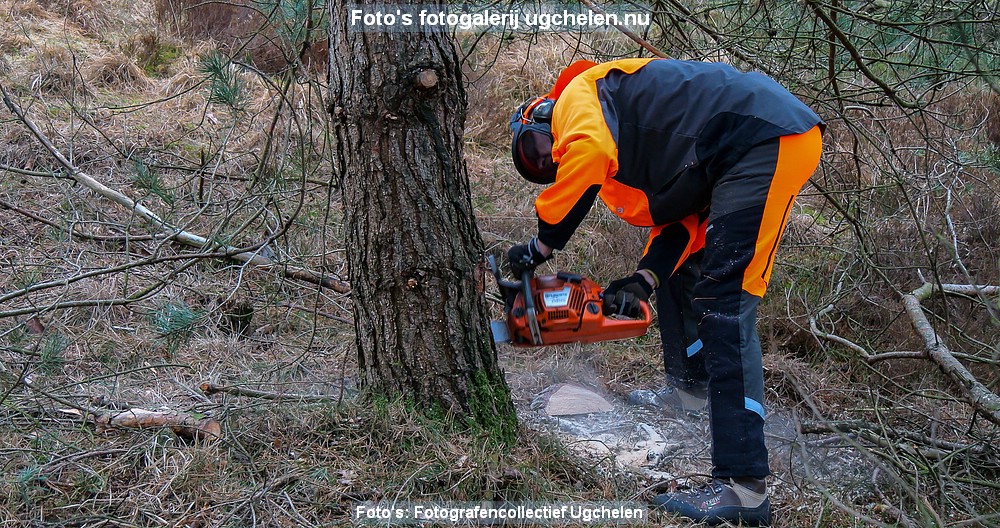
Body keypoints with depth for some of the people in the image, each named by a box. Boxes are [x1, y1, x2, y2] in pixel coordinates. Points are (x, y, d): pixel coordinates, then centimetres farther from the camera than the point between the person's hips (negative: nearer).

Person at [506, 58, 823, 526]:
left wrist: (543, 244, -11)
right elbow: (679, 217, 20)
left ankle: (744, 488, -16)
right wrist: (645, 278, 7)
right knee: (680, 268, 22)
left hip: (768, 137, -10)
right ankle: (691, 388, 34)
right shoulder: (621, 153, 27)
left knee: (722, 302, -15)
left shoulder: (579, 93, 2)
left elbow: (587, 153, -21)